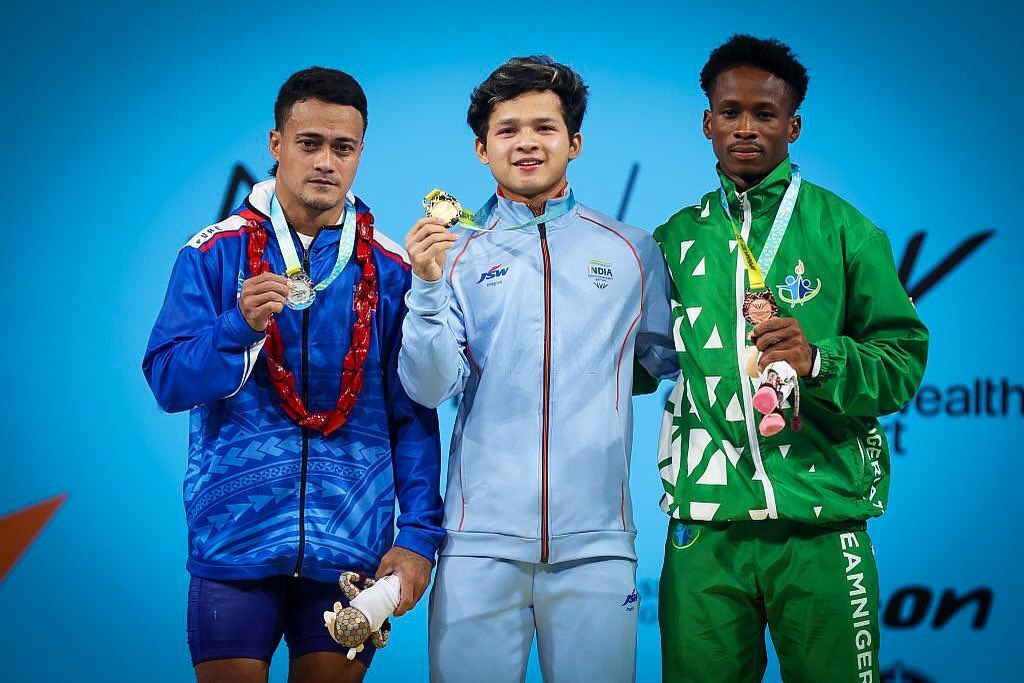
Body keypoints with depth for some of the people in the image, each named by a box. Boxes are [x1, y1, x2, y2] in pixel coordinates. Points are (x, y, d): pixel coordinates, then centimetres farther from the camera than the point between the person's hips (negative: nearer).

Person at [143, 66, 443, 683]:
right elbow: (168, 384, -5)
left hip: (352, 542, 1)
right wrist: (240, 326, -23)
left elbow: (413, 416, 5)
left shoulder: (390, 270, 5)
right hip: (235, 534, -1)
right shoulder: (215, 253, 1)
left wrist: (421, 535, -2)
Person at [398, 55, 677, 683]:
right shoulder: (457, 255, 7)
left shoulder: (631, 250, 9)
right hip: (482, 539, 0)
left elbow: (667, 356, 17)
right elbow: (430, 388, -2)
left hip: (596, 540, 0)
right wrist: (428, 288, -15)